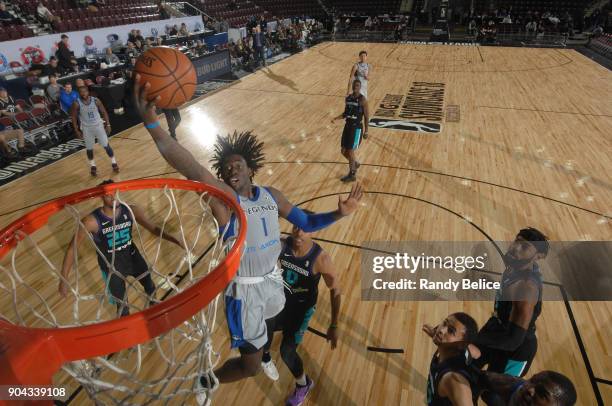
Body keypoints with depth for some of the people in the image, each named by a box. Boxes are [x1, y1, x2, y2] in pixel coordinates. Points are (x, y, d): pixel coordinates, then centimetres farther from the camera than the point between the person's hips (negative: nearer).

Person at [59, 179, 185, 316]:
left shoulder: (131, 210, -19)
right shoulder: (92, 221, -27)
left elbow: (154, 228, -12)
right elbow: (72, 248, -20)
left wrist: (175, 240, -25)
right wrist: (64, 280, -22)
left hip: (133, 257, 3)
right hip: (111, 266, -3)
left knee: (150, 287, 26)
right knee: (121, 303, 14)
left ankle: (153, 305, 60)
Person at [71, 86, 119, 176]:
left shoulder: (96, 101, -11)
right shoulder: (76, 104, -13)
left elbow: (104, 112, 0)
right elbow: (73, 117, -2)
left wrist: (108, 125, -2)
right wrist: (77, 130, -3)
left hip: (98, 125, 0)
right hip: (86, 128, 0)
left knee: (106, 145, 2)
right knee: (89, 148, 10)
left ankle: (114, 163, 18)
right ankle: (92, 166, 28)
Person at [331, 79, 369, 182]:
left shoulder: (362, 100, -11)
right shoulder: (348, 98, 7)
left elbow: (366, 117, -9)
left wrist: (366, 131, -10)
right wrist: (336, 118, 0)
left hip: (357, 128, -7)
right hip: (347, 126, 7)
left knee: (350, 152, -5)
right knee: (343, 151, 11)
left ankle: (352, 175, 11)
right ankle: (355, 164, 38)